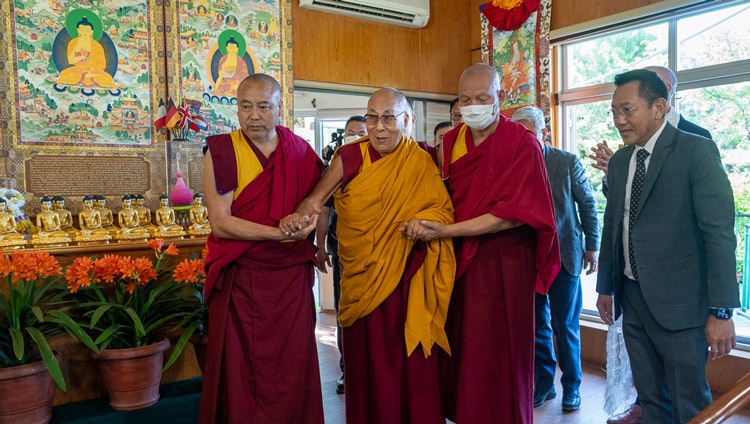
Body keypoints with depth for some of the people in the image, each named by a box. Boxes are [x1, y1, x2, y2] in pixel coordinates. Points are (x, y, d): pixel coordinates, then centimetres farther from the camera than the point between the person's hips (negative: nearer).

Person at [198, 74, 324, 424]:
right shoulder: (222, 151, -5)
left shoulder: (300, 151, 4)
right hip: (240, 279, -2)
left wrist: (315, 245, -1)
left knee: (292, 368, 11)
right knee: (241, 372, 8)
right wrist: (280, 233, -20)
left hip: (293, 277, 3)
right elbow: (220, 222, -13)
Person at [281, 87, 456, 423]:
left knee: (410, 361, 6)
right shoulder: (350, 157, -3)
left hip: (407, 279, 1)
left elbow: (444, 208, 4)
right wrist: (297, 217, -25)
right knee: (366, 362, 9)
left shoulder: (421, 162, 2)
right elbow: (316, 198, -5)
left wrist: (423, 220, -17)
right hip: (361, 278, 0)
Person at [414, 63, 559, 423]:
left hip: (503, 261, -4)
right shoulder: (451, 141, 8)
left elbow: (512, 213, -15)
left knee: (499, 356, 2)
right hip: (461, 258, 5)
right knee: (462, 349, 10)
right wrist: (428, 219, -7)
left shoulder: (522, 143, -8)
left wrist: (448, 231, -19)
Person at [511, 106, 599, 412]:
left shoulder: (567, 162, -4)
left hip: (564, 256, -1)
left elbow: (588, 204, 2)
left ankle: (571, 385, 26)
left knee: (566, 325, 9)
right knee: (537, 323, 12)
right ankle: (544, 383, 27)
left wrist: (592, 246, 2)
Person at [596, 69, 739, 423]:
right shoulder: (619, 161, 10)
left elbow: (719, 233, -15)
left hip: (678, 302, -6)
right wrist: (605, 287, 17)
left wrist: (721, 312, -17)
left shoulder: (696, 151, -10)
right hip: (632, 298, 6)